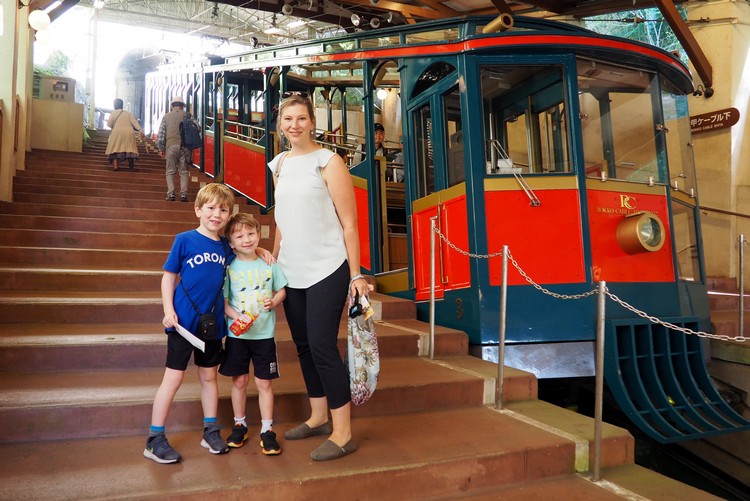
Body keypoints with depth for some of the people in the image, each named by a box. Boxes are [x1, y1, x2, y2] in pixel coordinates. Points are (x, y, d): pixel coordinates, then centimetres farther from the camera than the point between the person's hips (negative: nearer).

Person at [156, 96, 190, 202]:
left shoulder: (166, 116, 9)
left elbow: (161, 133, 6)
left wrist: (161, 148, 10)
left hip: (171, 145, 0)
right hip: (185, 146, 0)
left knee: (170, 171, 7)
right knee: (183, 171, 6)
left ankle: (171, 194, -2)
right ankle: (183, 194, -2)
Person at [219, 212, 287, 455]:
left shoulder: (269, 264, 0)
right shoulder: (229, 267, -4)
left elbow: (282, 290, 9)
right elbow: (222, 301, -4)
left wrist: (274, 301, -11)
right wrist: (236, 317, -20)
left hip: (264, 333, 0)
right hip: (237, 333, 0)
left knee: (263, 382, 5)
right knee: (239, 381, 11)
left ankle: (267, 430, 16)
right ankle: (239, 425, 29)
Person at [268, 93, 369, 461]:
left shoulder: (328, 161, -7)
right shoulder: (280, 165, 11)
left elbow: (349, 223, -9)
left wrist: (356, 274, -12)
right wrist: (273, 261, 15)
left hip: (327, 269, -6)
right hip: (292, 272, 7)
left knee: (322, 346, -9)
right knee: (304, 346, 13)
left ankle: (343, 432, 4)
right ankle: (318, 417, 29)